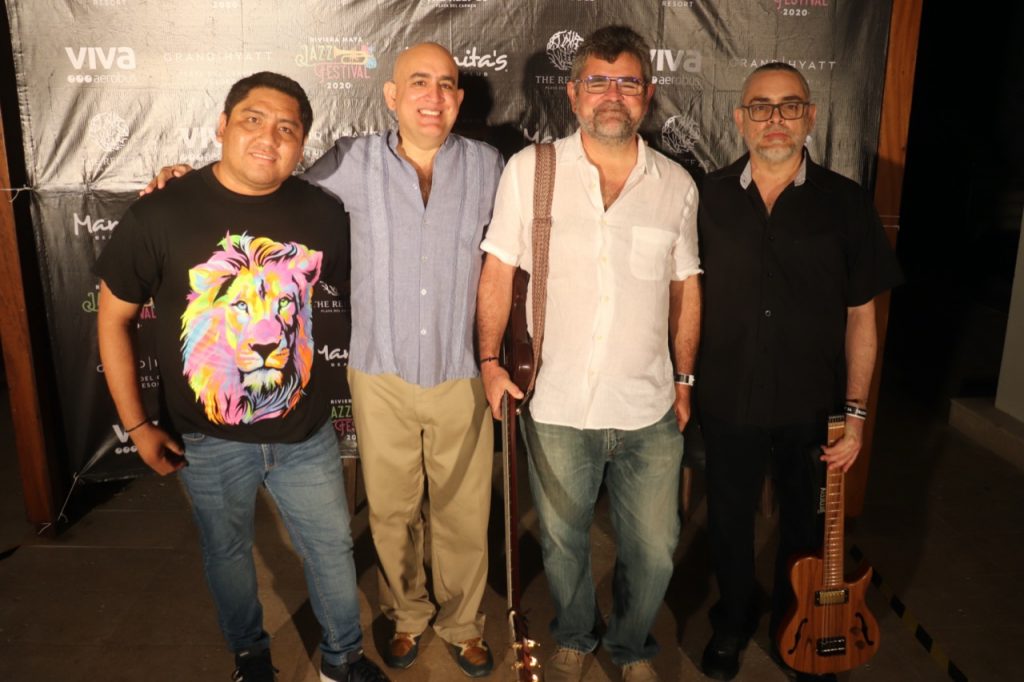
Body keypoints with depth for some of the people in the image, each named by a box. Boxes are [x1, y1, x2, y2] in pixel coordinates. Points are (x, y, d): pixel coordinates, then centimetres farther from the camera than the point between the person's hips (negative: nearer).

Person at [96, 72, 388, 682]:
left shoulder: (322, 213, -9)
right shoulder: (160, 214, -15)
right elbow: (115, 318, -5)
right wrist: (137, 425, -4)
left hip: (305, 431, 2)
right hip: (207, 441, -1)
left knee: (333, 549, 16)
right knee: (228, 553, 22)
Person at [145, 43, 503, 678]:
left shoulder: (487, 165, -2)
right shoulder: (356, 161, -4)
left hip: (462, 376, 0)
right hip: (382, 376, 0)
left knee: (463, 514, 13)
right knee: (391, 512, 17)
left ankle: (464, 624, 39)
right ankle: (407, 616, 43)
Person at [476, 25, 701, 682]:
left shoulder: (677, 185, 1)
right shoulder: (530, 169, -5)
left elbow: (685, 287, 9)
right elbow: (499, 271, 1)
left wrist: (684, 379, 10)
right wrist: (491, 360, -4)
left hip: (650, 412, 1)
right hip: (556, 407, -1)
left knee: (654, 553, 13)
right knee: (563, 543, 18)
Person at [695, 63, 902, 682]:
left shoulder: (846, 203, -6)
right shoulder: (709, 198, -3)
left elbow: (861, 317, -2)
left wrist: (855, 410, -5)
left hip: (812, 409, 0)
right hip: (728, 404, 1)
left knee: (805, 526, 19)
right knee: (729, 522, 17)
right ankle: (733, 622, 44)